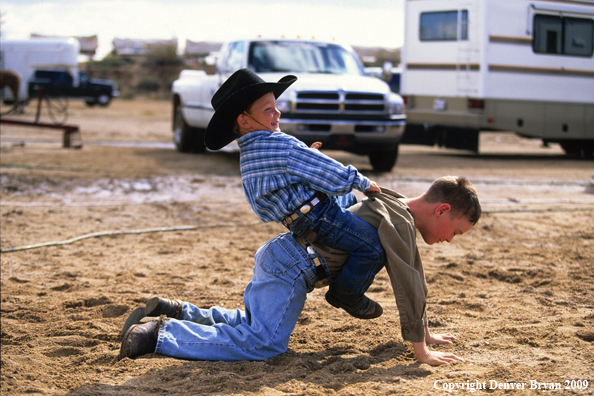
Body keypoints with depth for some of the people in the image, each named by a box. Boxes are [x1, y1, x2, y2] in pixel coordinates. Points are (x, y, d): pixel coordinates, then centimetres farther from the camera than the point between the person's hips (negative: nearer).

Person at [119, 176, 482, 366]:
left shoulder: (398, 211, 18)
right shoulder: (399, 221, -14)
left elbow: (415, 275, 26)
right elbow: (406, 285, -18)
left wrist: (426, 333, 30)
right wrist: (421, 351, -13)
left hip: (280, 257, 10)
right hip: (293, 264, -10)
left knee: (249, 324, 24)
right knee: (262, 342, -21)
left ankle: (174, 312, 19)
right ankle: (159, 334, -20)